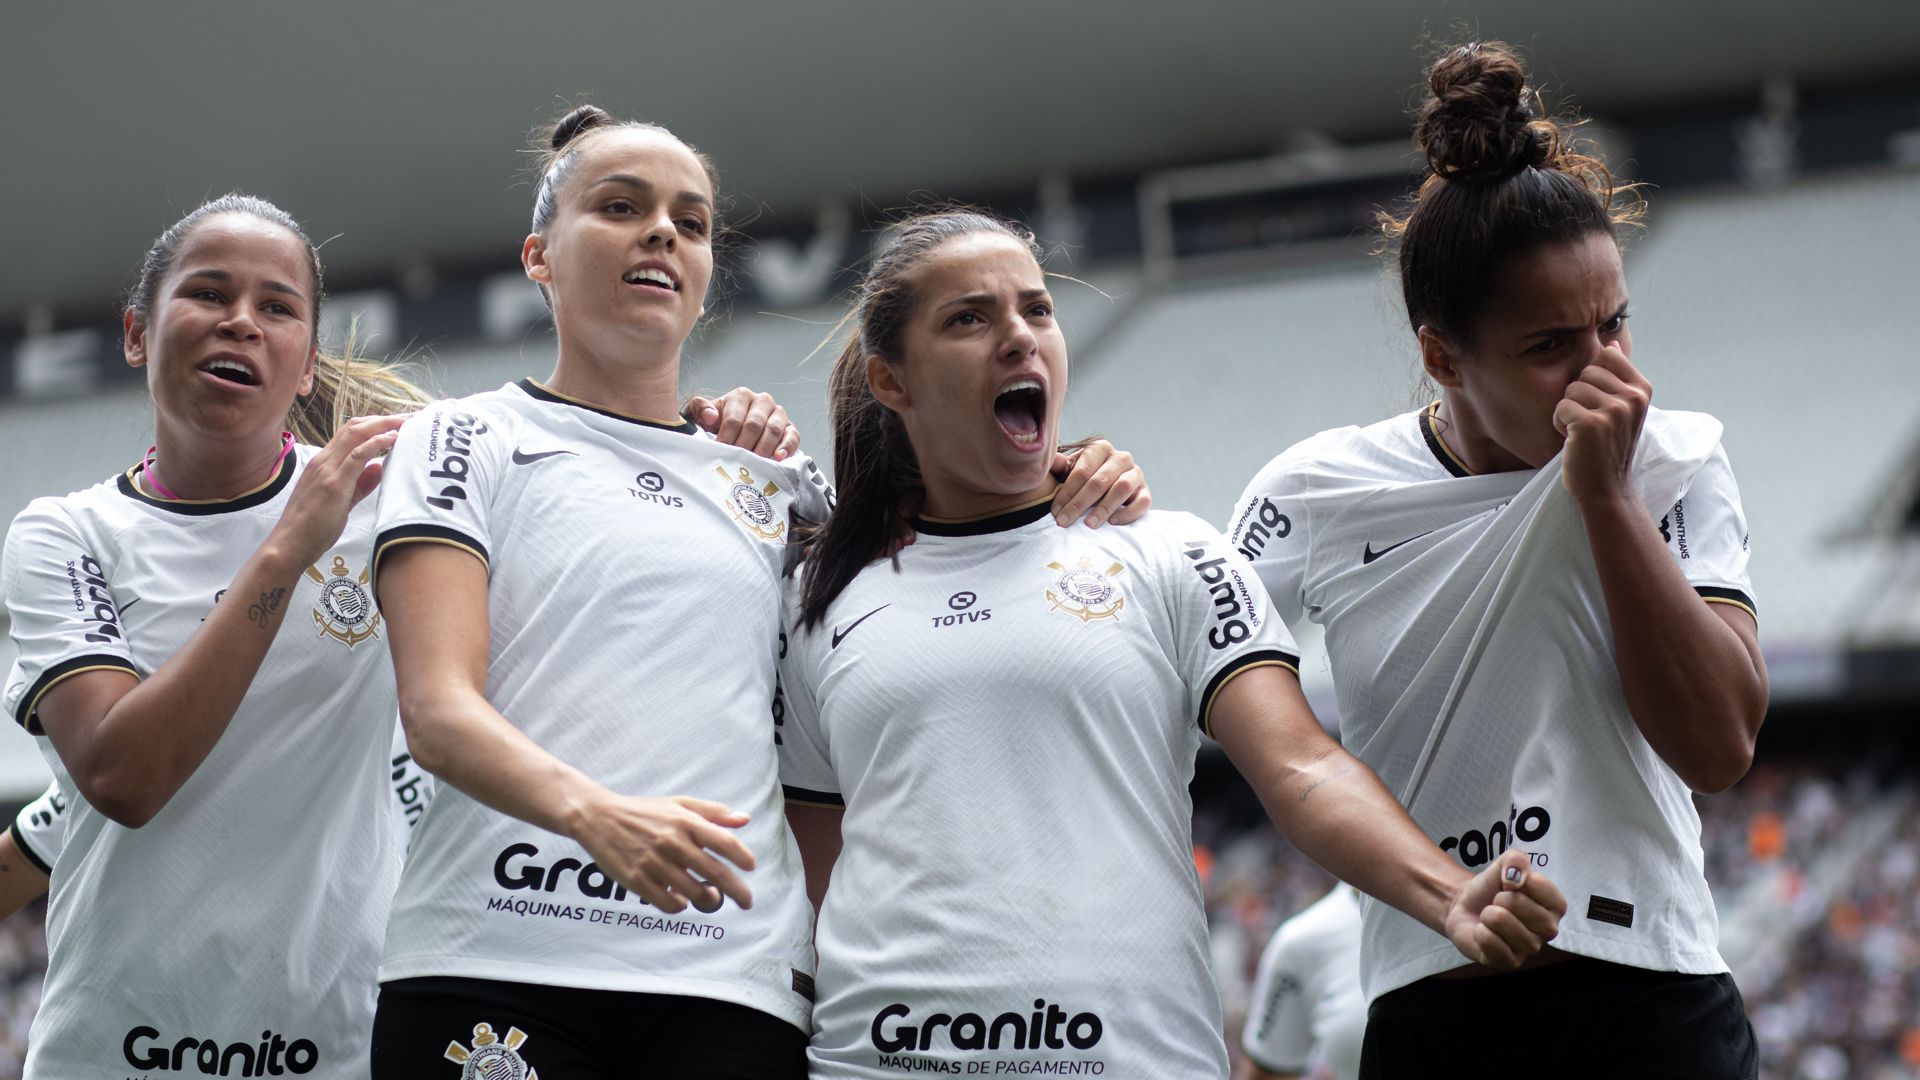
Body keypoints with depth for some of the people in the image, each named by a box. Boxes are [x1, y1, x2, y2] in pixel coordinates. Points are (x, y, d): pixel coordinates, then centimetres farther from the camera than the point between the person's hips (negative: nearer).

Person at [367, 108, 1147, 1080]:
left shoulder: (770, 482, 21)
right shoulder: (467, 440, 9)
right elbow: (438, 708, -4)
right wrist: (596, 813, -24)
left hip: (731, 982, 3)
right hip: (494, 960, -3)